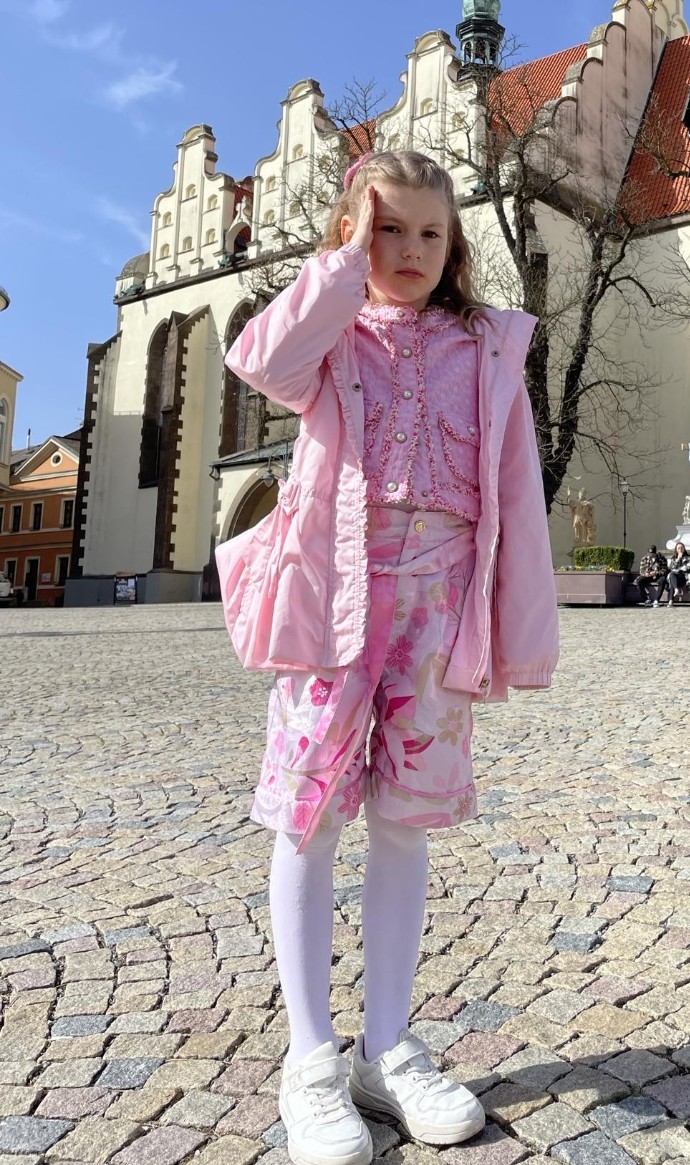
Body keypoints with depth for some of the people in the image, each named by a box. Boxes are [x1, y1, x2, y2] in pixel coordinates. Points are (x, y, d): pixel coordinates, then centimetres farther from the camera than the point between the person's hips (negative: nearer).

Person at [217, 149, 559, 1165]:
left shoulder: (488, 348, 15)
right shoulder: (332, 335, 13)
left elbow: (517, 494, 9)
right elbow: (264, 364, -12)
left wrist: (524, 632, 4)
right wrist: (347, 261, -1)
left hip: (442, 595, 2)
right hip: (337, 583, -1)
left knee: (408, 815, 5)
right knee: (311, 811, -2)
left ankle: (388, 1050, 21)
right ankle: (310, 1061, 14)